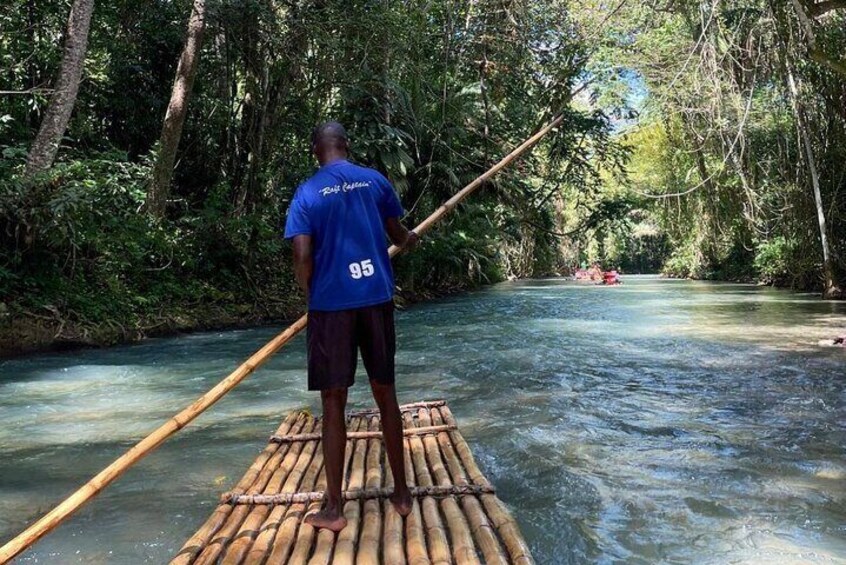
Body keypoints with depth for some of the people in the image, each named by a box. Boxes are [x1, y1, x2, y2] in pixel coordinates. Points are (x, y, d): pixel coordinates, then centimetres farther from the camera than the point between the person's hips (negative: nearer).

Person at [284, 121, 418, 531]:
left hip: (331, 304, -2)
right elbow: (397, 234, 16)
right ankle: (402, 492, 23)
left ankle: (333, 508, 11)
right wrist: (410, 240, 39)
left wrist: (310, 294, 9)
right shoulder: (375, 181, 5)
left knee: (333, 403, 5)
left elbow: (302, 256, -10)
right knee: (385, 394, 12)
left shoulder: (307, 194, -2)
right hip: (377, 298, 2)